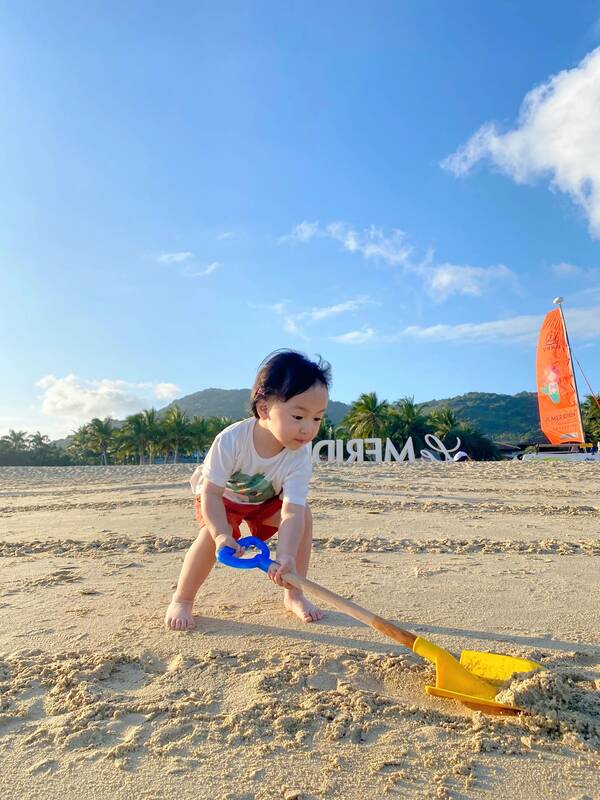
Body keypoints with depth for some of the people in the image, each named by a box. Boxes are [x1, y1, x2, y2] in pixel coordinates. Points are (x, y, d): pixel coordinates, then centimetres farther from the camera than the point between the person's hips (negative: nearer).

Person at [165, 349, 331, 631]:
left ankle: (293, 595, -1)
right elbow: (210, 493, -32)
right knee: (212, 534, -30)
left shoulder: (300, 454, -32)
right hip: (222, 495, -2)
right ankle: (181, 600, -4)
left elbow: (291, 512, -37)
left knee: (304, 514, -20)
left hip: (267, 498, 3)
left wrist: (285, 558, -52)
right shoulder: (231, 440, -38)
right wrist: (222, 536, -46)